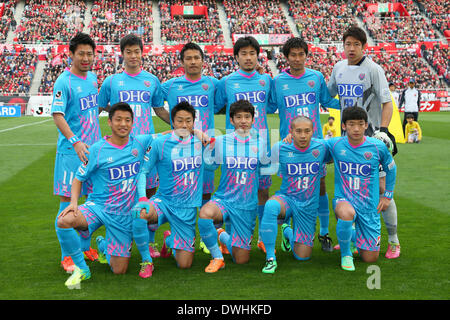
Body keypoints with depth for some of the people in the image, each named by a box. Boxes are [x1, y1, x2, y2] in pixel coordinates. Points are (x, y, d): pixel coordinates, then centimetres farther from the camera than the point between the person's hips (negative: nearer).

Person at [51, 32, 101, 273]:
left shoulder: (92, 78, 10)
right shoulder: (64, 82, -12)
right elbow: (57, 115, -19)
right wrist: (75, 141, -30)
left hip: (93, 148, 7)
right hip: (71, 151, -7)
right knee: (67, 199, -2)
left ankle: (86, 246, 28)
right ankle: (66, 255, 5)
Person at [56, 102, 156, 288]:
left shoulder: (140, 144, 0)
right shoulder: (97, 149, -6)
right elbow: (79, 178, 2)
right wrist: (74, 202, -15)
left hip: (125, 214, 2)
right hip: (98, 207, -2)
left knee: (119, 271, 1)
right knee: (64, 221, -33)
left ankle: (104, 245, 36)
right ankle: (82, 268, -11)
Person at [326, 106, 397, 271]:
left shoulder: (378, 147, -8)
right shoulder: (335, 144, -7)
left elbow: (391, 168, 11)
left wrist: (387, 195, 12)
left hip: (369, 206, 1)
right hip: (343, 199, -1)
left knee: (370, 258, 3)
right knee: (346, 214, -41)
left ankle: (356, 236, 40)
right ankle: (345, 253, -11)